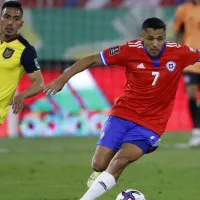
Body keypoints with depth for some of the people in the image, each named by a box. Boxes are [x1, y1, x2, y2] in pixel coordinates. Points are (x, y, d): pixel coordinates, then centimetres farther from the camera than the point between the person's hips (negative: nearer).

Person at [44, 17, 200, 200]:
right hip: (123, 115, 1)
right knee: (99, 165, -3)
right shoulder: (130, 51, -14)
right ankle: (103, 177, 35)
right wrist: (63, 78, -13)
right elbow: (93, 60, -7)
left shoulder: (179, 53, -13)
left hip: (151, 124, -1)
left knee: (120, 161, -23)